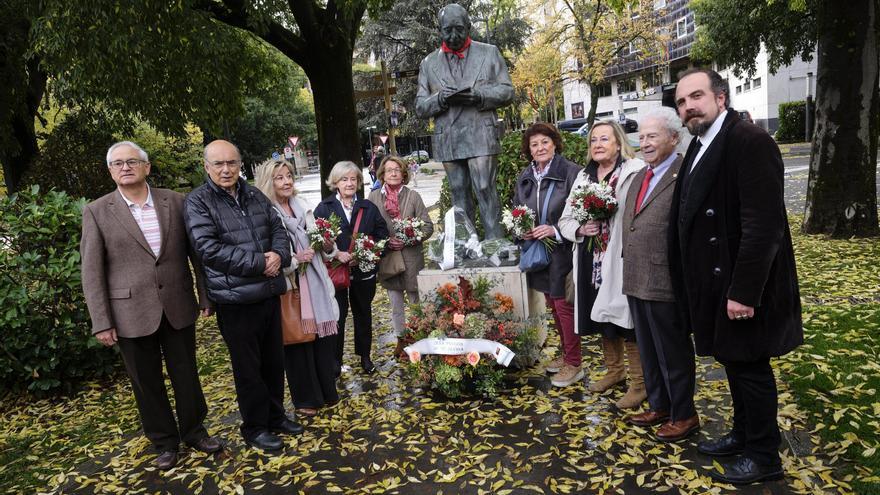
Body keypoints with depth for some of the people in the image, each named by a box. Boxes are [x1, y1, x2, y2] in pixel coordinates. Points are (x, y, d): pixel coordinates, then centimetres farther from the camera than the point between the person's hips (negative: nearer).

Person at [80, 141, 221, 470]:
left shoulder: (175, 202, 2)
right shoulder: (97, 212, -1)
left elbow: (196, 252, 5)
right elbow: (92, 272, -3)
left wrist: (207, 296, 2)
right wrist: (101, 322, -7)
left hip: (178, 307, 1)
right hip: (131, 313, -1)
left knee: (186, 374, 12)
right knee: (146, 382, 11)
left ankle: (193, 430, 32)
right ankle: (164, 441, 29)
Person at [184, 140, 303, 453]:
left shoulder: (255, 195, 10)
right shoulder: (198, 202, -8)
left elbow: (278, 230, 12)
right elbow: (209, 249, -18)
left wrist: (278, 255, -11)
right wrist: (260, 263, -19)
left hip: (269, 292, 6)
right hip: (235, 299, -6)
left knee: (274, 360, 18)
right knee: (248, 368, 8)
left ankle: (275, 416, 37)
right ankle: (254, 428, 27)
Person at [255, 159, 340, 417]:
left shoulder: (302, 205, 10)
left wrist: (328, 247, -3)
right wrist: (294, 259, -19)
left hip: (314, 283, 6)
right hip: (288, 285, -5)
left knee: (323, 336, 12)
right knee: (298, 341, 5)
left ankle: (326, 391, 30)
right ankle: (305, 398, 23)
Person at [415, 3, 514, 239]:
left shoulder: (489, 53, 11)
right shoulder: (429, 63, 14)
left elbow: (507, 91, 7)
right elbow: (420, 107, 11)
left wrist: (478, 95, -12)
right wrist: (440, 99, -11)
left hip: (481, 137, -2)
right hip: (448, 141, 2)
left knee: (485, 191, -8)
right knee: (459, 196, 7)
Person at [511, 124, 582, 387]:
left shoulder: (571, 172, -12)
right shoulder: (525, 177, 7)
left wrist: (555, 230, -20)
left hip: (563, 252, -6)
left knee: (564, 306, -1)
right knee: (552, 304, 16)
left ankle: (574, 365, 13)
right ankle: (566, 353, 33)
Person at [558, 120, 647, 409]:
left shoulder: (634, 172, -8)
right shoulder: (584, 177, 13)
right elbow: (565, 219, 13)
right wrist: (581, 229, -6)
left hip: (621, 261, -7)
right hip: (591, 261, 7)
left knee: (625, 323, 1)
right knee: (602, 320, 19)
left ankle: (638, 382, 18)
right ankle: (614, 370, 39)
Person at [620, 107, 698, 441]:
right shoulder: (639, 176, 15)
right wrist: (627, 266, 14)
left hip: (664, 283, -8)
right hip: (635, 281, 9)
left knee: (673, 352, 8)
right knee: (648, 350, 20)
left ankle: (684, 415, 26)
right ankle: (659, 407, 37)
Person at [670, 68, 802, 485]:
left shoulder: (749, 141, -18)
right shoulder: (700, 147, 11)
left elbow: (764, 226, -24)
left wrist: (744, 291, -24)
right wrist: (698, 286, 11)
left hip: (741, 286, -8)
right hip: (717, 284, 8)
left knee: (750, 368, 6)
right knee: (734, 364, 20)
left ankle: (764, 457, 24)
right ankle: (743, 435, 38)